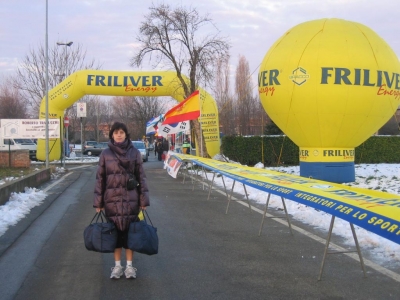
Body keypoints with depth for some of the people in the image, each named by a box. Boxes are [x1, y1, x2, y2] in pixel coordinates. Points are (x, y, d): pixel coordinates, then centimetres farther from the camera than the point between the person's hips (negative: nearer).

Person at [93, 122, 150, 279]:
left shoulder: (134, 152, 1)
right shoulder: (105, 154, 1)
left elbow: (141, 177, 2)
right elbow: (100, 178, 3)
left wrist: (143, 200, -2)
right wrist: (98, 202, 1)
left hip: (131, 200, 0)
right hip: (112, 200, 0)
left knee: (130, 231, 4)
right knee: (115, 232, 6)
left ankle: (129, 266, 15)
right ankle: (117, 265, 17)